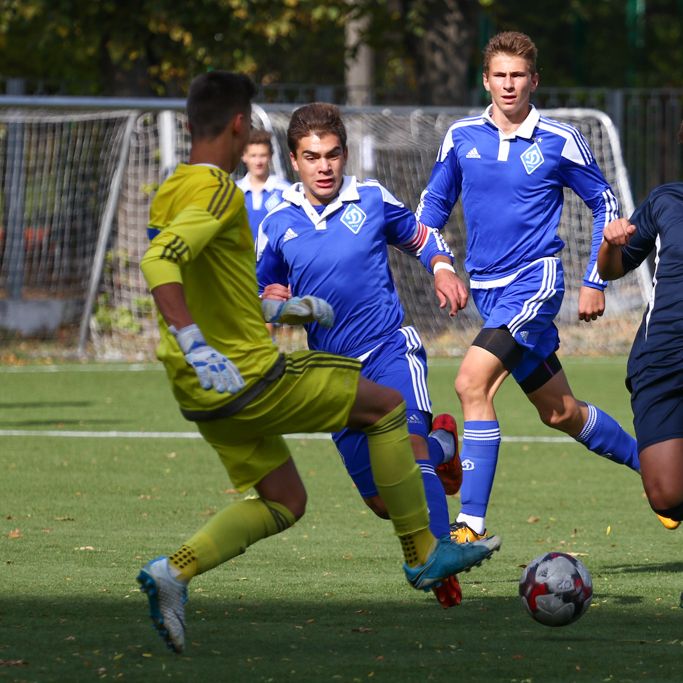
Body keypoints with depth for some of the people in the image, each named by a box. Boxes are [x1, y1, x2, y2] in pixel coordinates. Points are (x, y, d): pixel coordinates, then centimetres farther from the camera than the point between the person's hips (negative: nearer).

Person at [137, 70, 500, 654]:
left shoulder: (169, 194, 11)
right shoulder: (217, 191, -18)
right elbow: (159, 263, -34)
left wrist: (277, 309, 31)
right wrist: (194, 342, -43)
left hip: (203, 392, 9)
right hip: (248, 375, -9)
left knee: (283, 502, 18)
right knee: (387, 406, 6)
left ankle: (174, 570, -1)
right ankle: (424, 555, 11)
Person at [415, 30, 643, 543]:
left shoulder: (559, 142, -5)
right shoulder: (461, 138, 4)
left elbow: (604, 204, 6)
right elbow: (433, 204, 17)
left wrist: (595, 282, 3)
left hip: (535, 280, -5)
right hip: (487, 288, 5)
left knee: (472, 382, -24)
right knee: (560, 411, 14)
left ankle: (472, 525, -25)